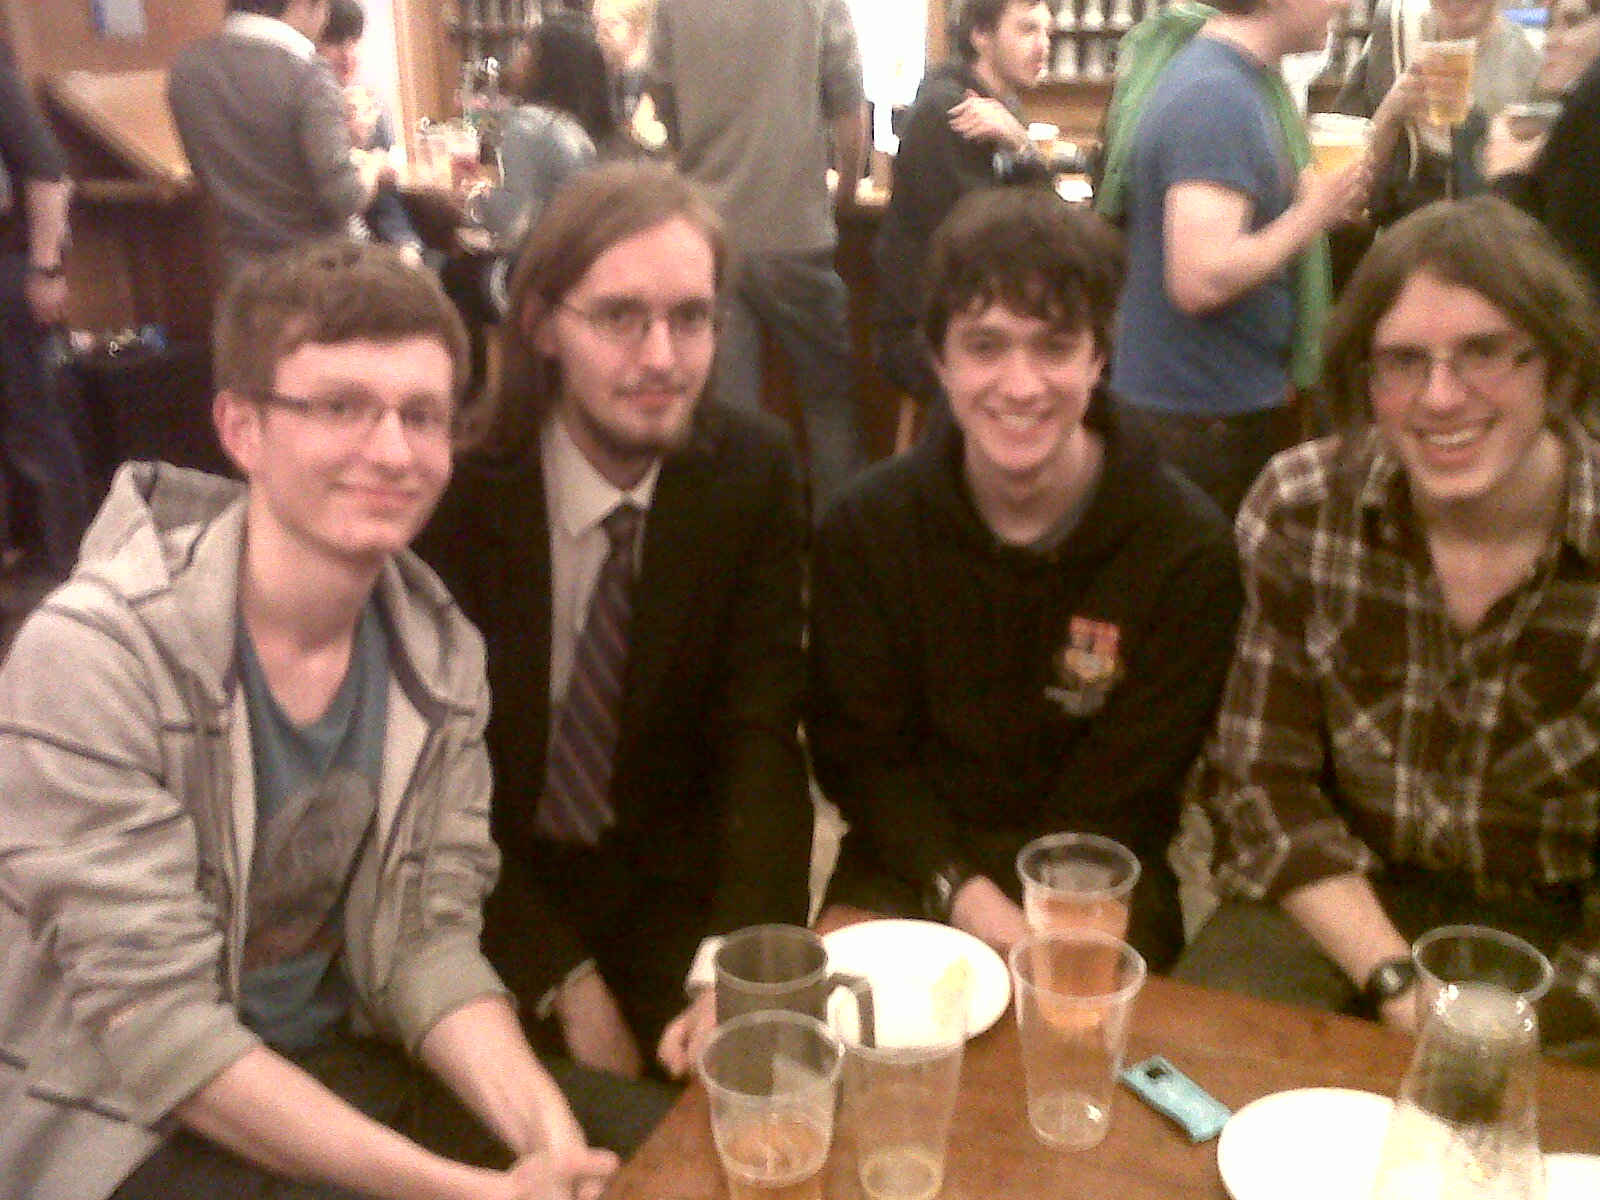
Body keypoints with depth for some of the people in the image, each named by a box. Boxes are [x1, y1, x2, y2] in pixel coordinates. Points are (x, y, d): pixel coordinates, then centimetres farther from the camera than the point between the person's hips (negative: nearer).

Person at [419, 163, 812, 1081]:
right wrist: (566, 981, -18)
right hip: (492, 895, -1)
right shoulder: (454, 483, -14)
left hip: (675, 893, 2)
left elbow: (761, 739, -11)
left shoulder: (754, 472, -8)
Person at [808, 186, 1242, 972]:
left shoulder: (1189, 550, -12)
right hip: (912, 865, 1)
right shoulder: (867, 525, -6)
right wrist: (959, 892, -17)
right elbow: (857, 750, -3)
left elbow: (1124, 795, -9)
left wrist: (1035, 925, -22)